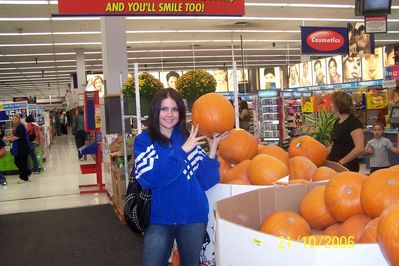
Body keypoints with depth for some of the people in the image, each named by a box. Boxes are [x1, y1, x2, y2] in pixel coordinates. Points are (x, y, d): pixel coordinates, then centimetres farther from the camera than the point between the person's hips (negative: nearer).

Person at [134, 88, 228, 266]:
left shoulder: (190, 139, 3)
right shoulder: (144, 140, -2)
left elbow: (206, 182, -1)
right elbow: (148, 179, -19)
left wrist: (212, 150, -13)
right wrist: (182, 151, -19)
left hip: (193, 217, 2)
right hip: (160, 218, -2)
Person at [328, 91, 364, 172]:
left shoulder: (353, 122, -13)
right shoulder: (337, 122, 12)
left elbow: (360, 148, -21)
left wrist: (341, 162, -19)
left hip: (347, 166, -7)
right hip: (334, 164, 8)